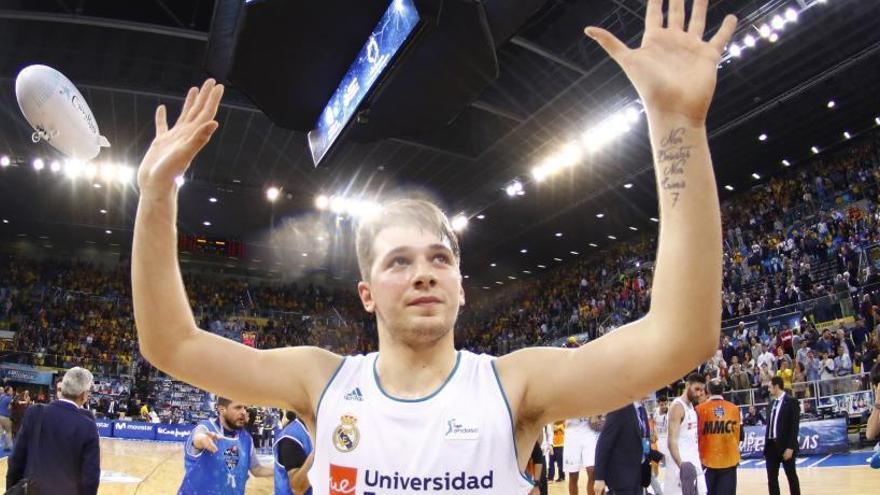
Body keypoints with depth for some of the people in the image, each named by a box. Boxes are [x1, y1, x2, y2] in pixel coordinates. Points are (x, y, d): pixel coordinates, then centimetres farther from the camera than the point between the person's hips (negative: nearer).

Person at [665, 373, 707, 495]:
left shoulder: (692, 406, 13)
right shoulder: (678, 407, -15)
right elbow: (672, 441, -22)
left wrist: (698, 459, 20)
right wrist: (681, 465, -29)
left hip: (693, 463, 9)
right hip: (681, 466, -9)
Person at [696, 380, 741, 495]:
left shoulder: (700, 409, -7)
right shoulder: (734, 408, -1)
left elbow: (696, 435, -3)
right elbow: (740, 435, 7)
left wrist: (699, 454, 14)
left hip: (708, 459, -1)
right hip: (729, 459, 1)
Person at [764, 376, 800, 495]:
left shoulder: (791, 401, -8)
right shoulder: (772, 403, 14)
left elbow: (794, 426, -14)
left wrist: (790, 447, -19)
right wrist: (766, 445, 10)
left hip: (785, 446, -7)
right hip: (772, 445, 7)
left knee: (791, 477, 4)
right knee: (771, 478, 8)